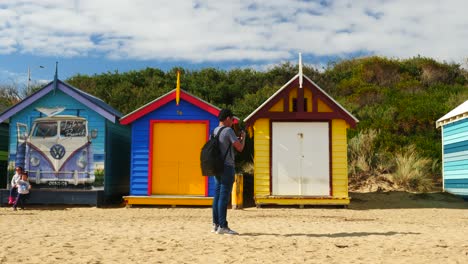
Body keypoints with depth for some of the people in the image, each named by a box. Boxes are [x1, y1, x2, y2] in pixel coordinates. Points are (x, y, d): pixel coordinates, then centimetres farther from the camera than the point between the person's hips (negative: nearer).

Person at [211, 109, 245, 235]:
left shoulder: (214, 131, 13)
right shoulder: (228, 131, -11)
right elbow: (239, 148, -15)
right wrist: (243, 137, 6)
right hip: (227, 167, -8)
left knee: (217, 195, 10)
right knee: (224, 196, -7)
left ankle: (215, 224, 13)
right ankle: (222, 226, -5)